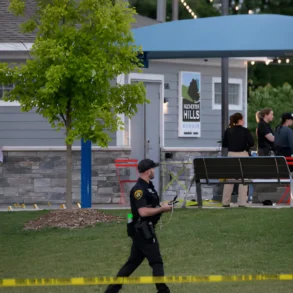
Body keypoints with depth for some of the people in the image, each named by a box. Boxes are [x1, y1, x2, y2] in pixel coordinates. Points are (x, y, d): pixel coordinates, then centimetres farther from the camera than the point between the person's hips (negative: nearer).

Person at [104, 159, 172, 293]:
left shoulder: (149, 186, 14)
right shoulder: (139, 189, -17)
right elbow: (143, 211, -25)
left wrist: (162, 206, 8)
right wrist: (162, 209, -17)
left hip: (143, 231, 10)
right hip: (143, 230, -10)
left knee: (133, 262, 12)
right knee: (156, 262, -4)